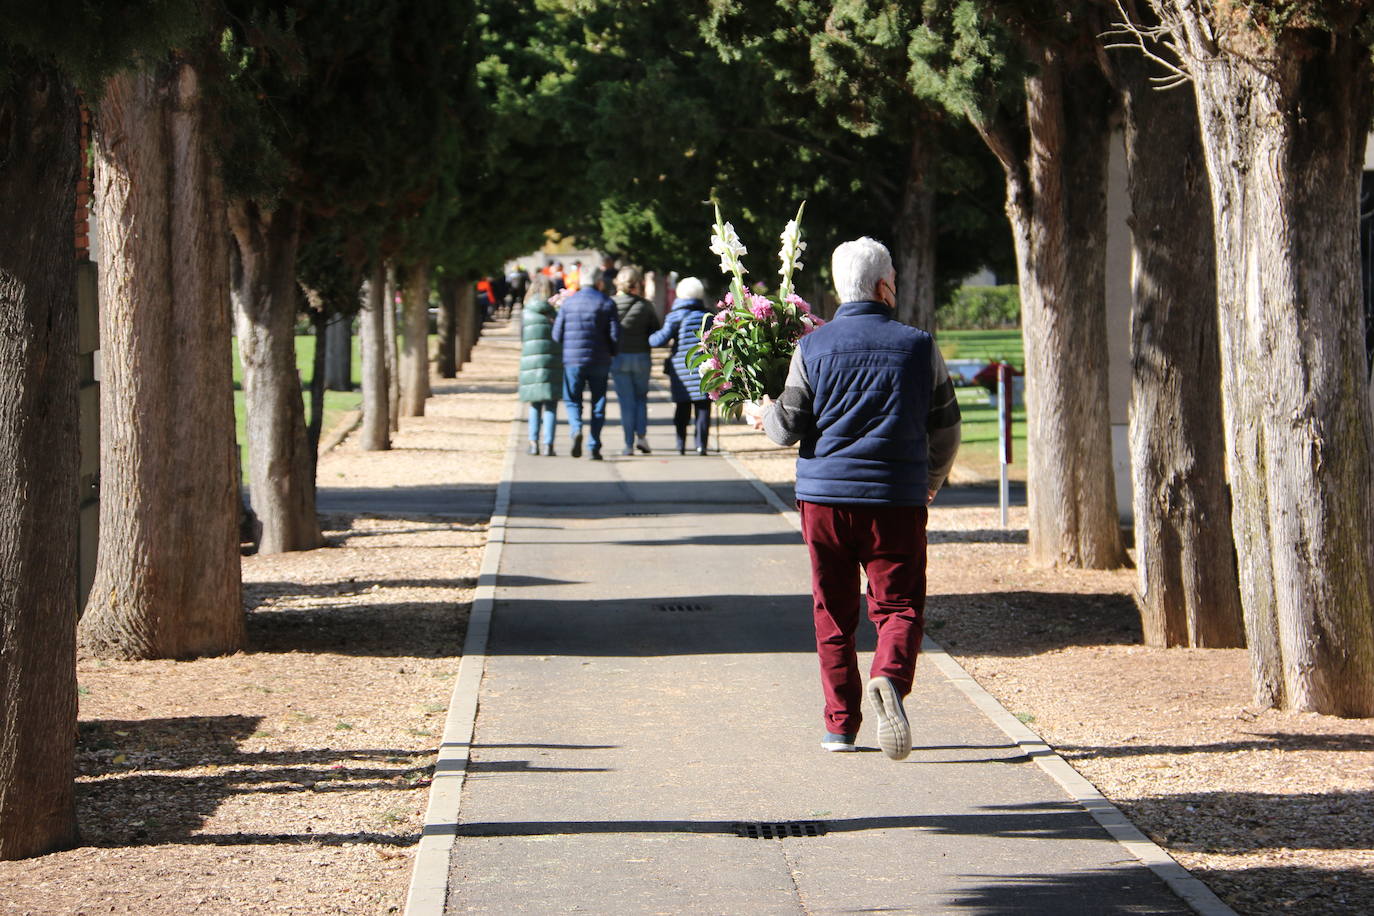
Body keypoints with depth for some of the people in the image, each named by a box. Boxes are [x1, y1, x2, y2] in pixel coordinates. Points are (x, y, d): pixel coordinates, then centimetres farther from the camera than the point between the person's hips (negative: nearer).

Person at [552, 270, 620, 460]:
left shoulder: (568, 302, 1)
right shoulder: (606, 303, -3)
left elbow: (557, 334, 0)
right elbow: (615, 334, -7)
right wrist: (611, 351, 14)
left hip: (573, 360, 0)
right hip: (599, 362, 0)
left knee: (572, 401, 10)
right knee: (598, 405, 8)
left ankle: (576, 430, -18)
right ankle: (594, 447, 4)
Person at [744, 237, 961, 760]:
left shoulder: (813, 348, 0)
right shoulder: (918, 346, 2)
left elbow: (787, 428, -1)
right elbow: (945, 428, 8)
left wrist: (760, 415, 22)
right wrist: (932, 481, 27)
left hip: (824, 495, 1)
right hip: (897, 498, -1)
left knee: (833, 612, 11)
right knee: (899, 604, 1)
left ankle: (840, 725, 13)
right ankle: (890, 678, -29)